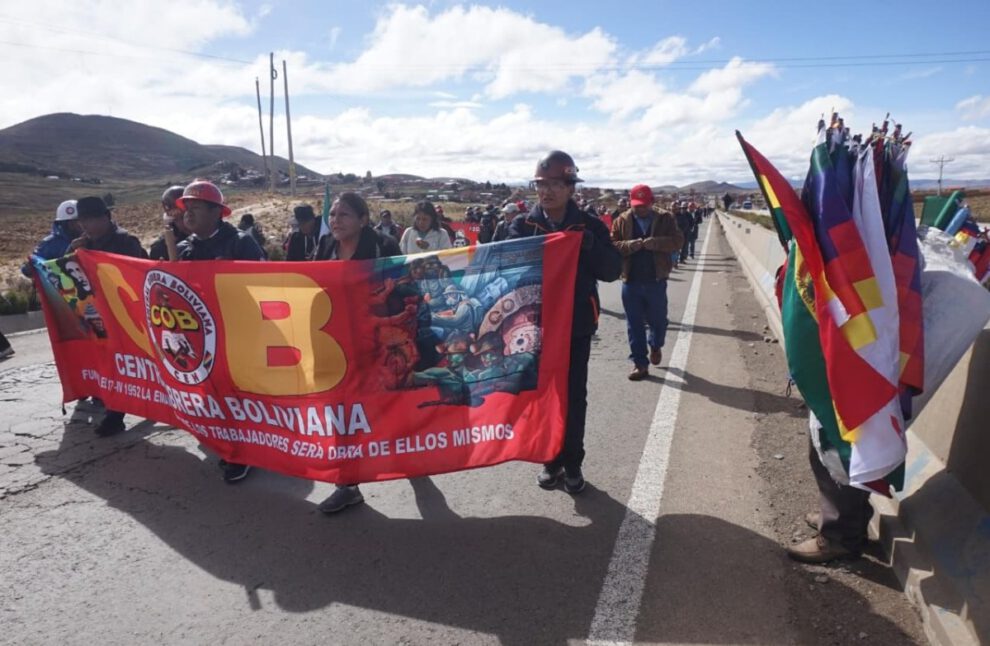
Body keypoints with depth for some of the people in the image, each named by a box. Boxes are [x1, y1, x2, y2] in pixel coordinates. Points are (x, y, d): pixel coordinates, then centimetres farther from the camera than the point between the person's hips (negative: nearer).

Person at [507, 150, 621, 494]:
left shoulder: (589, 226, -1)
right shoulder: (522, 225, 0)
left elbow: (612, 270, -8)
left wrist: (588, 246, -26)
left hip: (576, 325, 0)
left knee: (574, 397, 7)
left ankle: (572, 464, 22)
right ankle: (551, 459, 26)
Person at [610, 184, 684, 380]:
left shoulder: (665, 219, 1)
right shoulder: (621, 221, 3)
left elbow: (678, 240, -7)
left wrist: (656, 242, -23)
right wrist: (629, 245, -22)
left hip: (656, 280, 0)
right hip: (631, 281, 0)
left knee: (658, 319, 13)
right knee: (634, 324, 2)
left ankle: (655, 346, 44)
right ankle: (640, 363, 11)